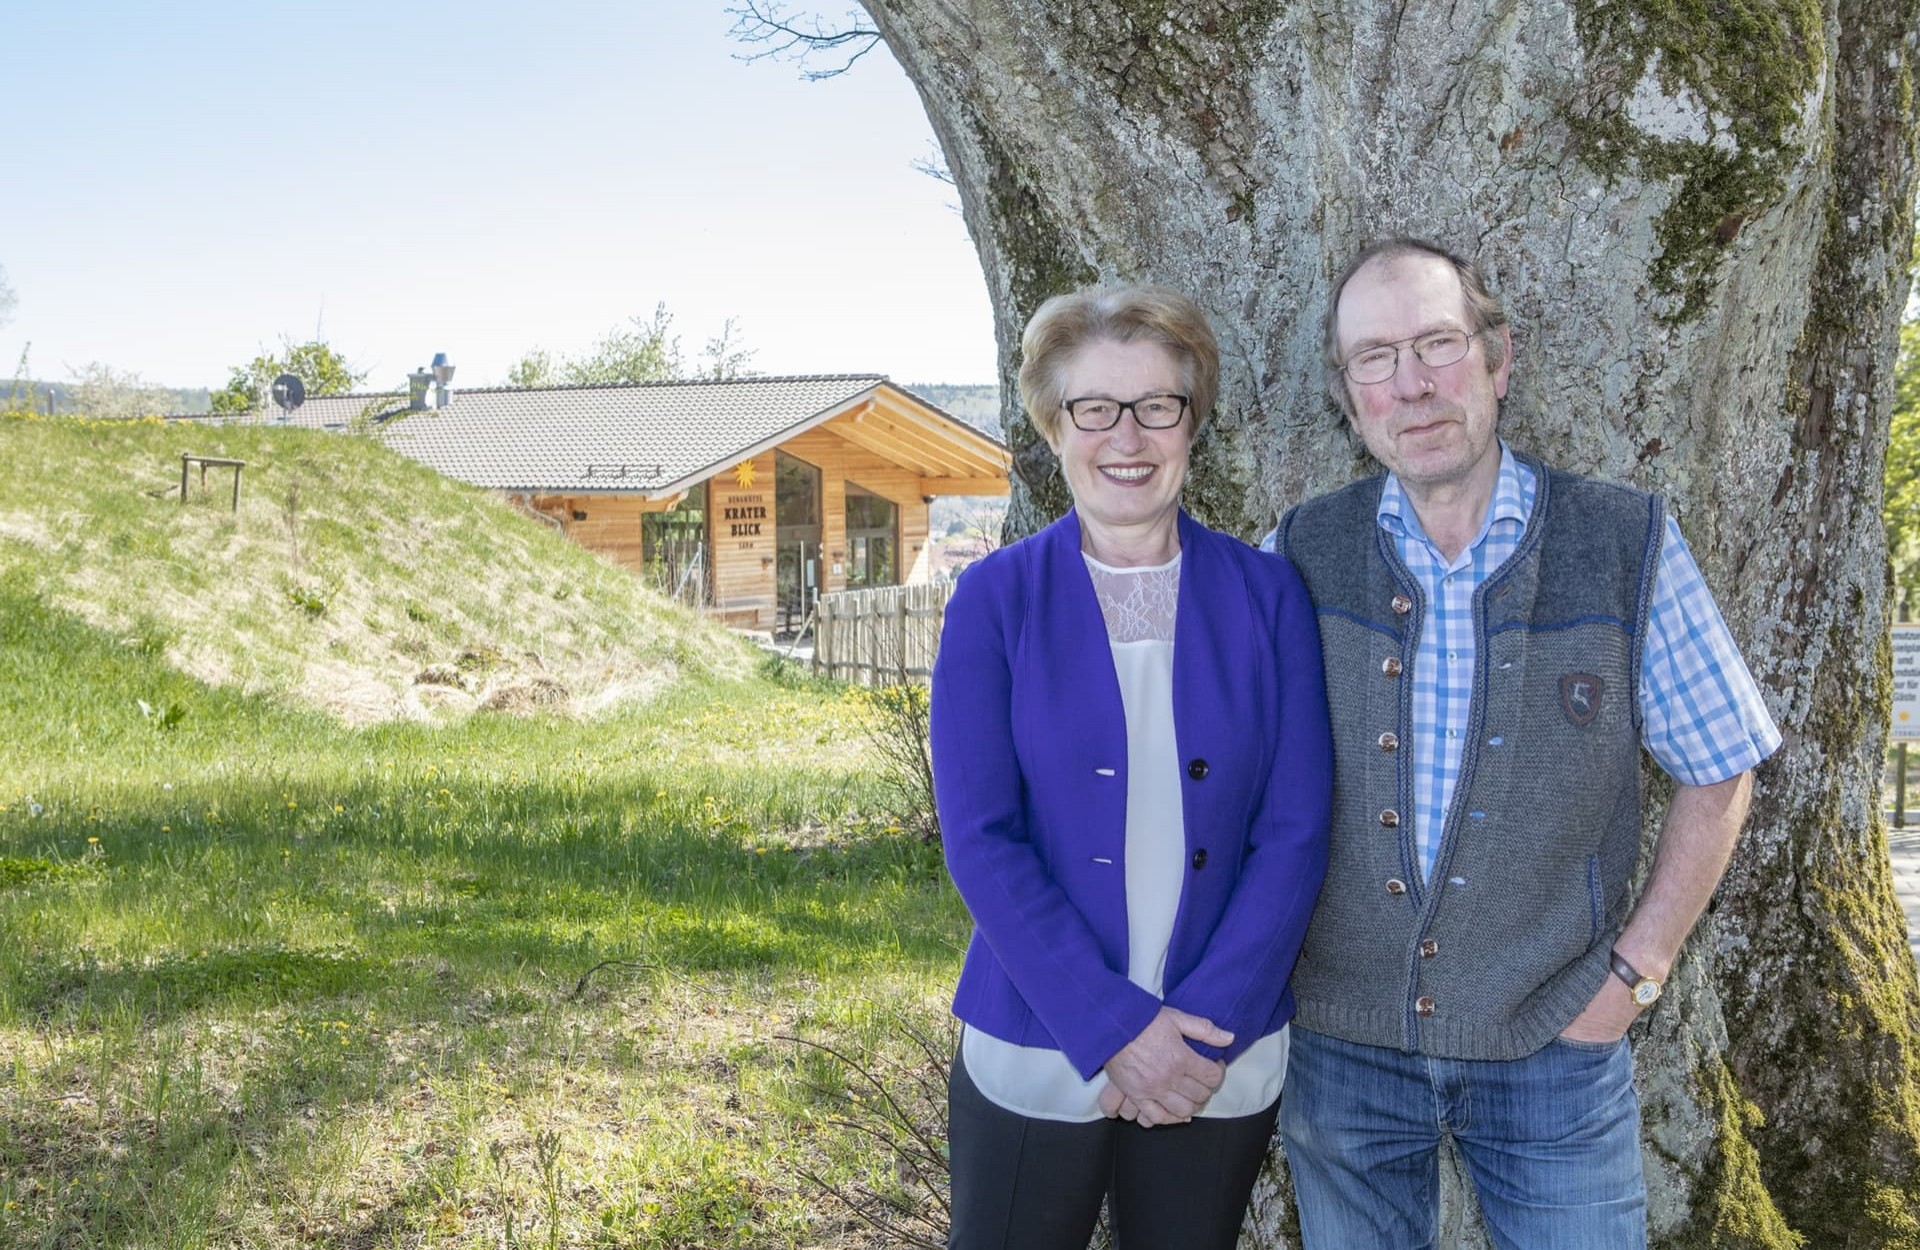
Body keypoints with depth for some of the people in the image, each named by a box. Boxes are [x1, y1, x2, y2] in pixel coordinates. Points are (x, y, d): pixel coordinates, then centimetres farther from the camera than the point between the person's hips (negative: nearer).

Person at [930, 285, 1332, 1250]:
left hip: (1222, 1064, 1)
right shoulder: (994, 599, -4)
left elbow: (1294, 835, -3)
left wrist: (1205, 1028, -13)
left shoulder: (1265, 596, -1)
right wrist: (1113, 1028, -16)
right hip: (1034, 1060, -1)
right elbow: (980, 838, -9)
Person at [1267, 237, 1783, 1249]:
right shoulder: (1297, 558, -4)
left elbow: (1716, 775, 1)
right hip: (1340, 1041, 2)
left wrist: (1636, 970, -4)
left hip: (1555, 1045, -1)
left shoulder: (1628, 547, -7)